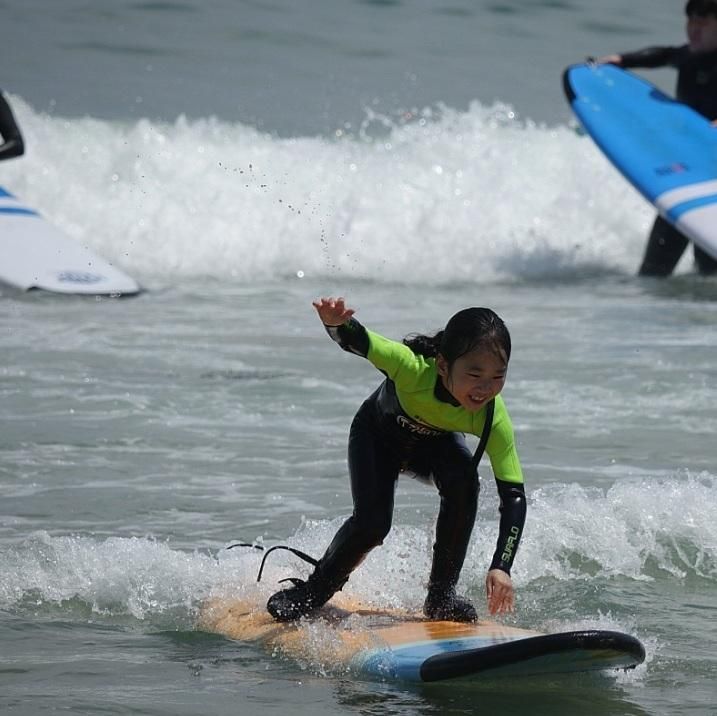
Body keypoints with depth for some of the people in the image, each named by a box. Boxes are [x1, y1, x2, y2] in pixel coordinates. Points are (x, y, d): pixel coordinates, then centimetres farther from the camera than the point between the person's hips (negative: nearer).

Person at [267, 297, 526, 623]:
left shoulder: (493, 419, -36)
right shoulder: (413, 368, -43)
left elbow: (514, 496, -34)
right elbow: (355, 339, -51)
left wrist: (501, 567, -45)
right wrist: (336, 323, -78)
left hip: (435, 441, 2)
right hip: (378, 434, -2)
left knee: (463, 480, -30)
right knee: (372, 523, -20)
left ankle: (441, 594, -13)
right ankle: (311, 592, 10)